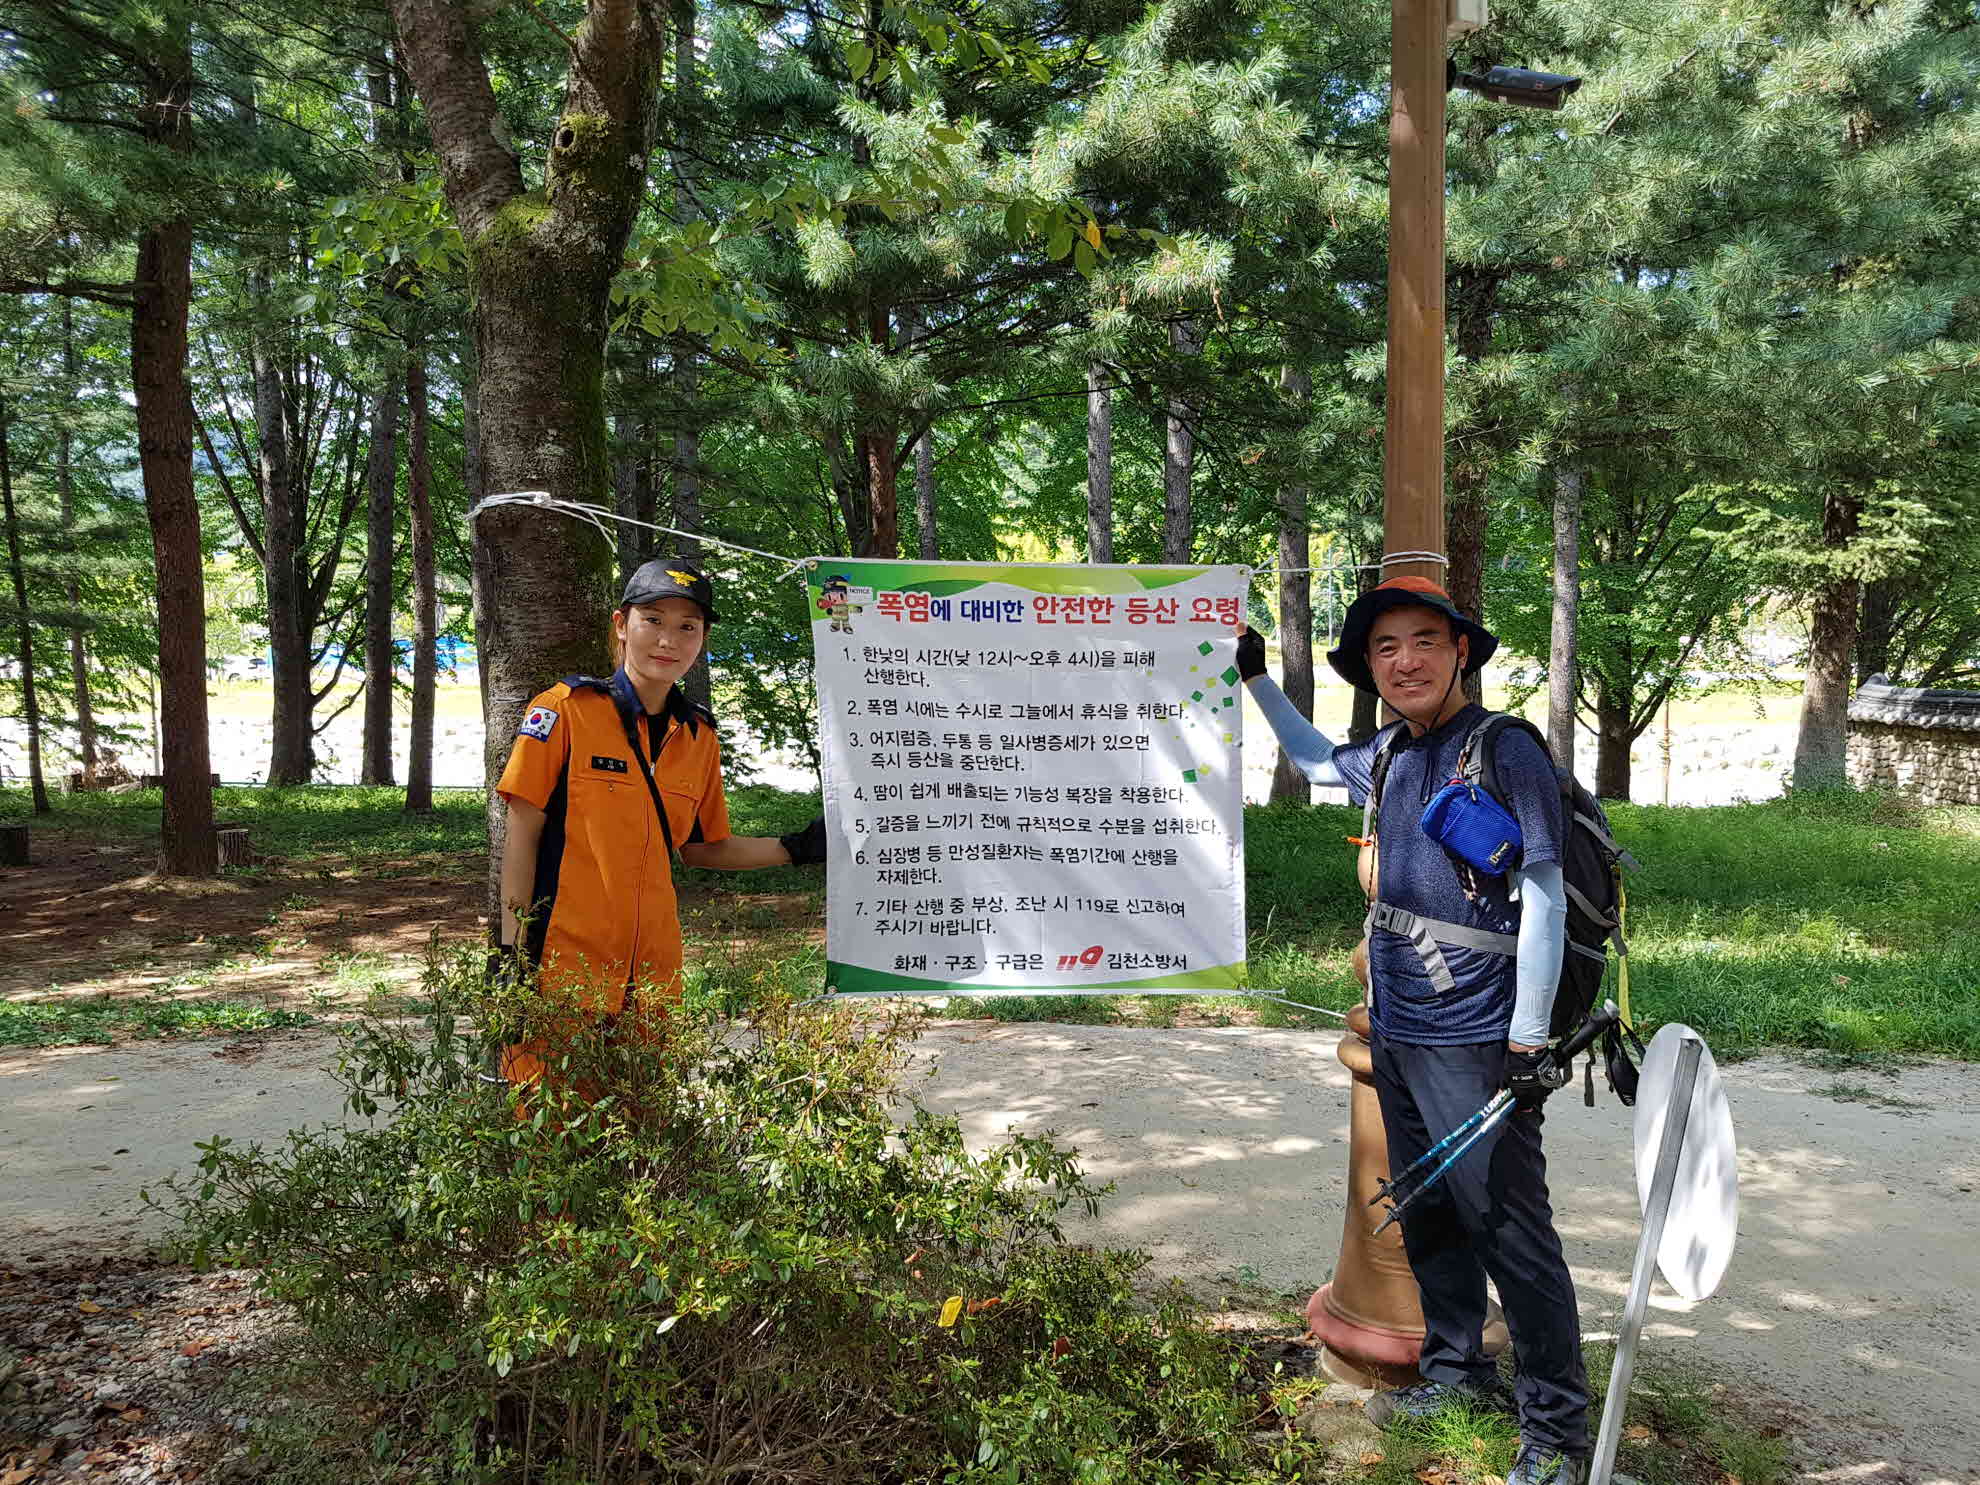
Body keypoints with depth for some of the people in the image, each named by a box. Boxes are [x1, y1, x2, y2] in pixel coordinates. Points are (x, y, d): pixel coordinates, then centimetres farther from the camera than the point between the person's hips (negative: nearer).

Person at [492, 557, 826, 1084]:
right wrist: (512, 948, -9)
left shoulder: (700, 736, 9)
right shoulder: (566, 708, -5)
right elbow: (522, 834, -4)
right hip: (560, 965, -4)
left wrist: (795, 848, 8)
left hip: (652, 972, 5)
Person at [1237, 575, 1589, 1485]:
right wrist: (1256, 680, 27)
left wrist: (1527, 1043, -17)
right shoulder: (1390, 757, 8)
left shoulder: (1507, 751, -13)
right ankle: (1455, 1370, 37)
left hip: (1474, 1045, -8)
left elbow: (1544, 898, -14)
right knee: (1428, 1219, 19)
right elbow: (1315, 759, 32)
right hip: (1395, 1036, 8)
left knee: (1511, 1233, -1)